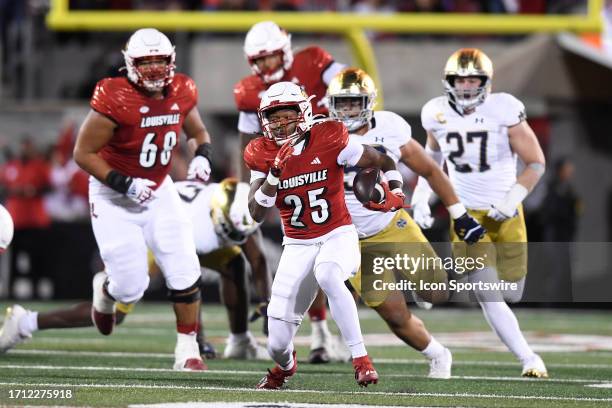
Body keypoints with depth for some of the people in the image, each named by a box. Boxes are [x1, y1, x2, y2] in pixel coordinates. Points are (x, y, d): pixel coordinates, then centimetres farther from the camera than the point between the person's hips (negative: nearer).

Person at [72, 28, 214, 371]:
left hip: (158, 191, 5)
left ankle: (187, 348, 8)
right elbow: (84, 153, -18)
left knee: (185, 273, -6)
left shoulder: (181, 93, -6)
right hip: (115, 199, -5)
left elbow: (198, 132, 15)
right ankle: (106, 292, 35)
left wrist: (202, 156, -7)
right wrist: (125, 185, -24)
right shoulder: (115, 101, -24)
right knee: (132, 287, -3)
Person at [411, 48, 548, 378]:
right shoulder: (437, 114, -5)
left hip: (506, 215, -1)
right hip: (467, 214, 1)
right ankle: (528, 359, -4)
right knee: (490, 298, -13)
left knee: (510, 294, 5)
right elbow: (432, 156, 17)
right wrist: (421, 198, 7)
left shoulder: (504, 110, -15)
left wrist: (513, 199, -19)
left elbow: (536, 162, -8)